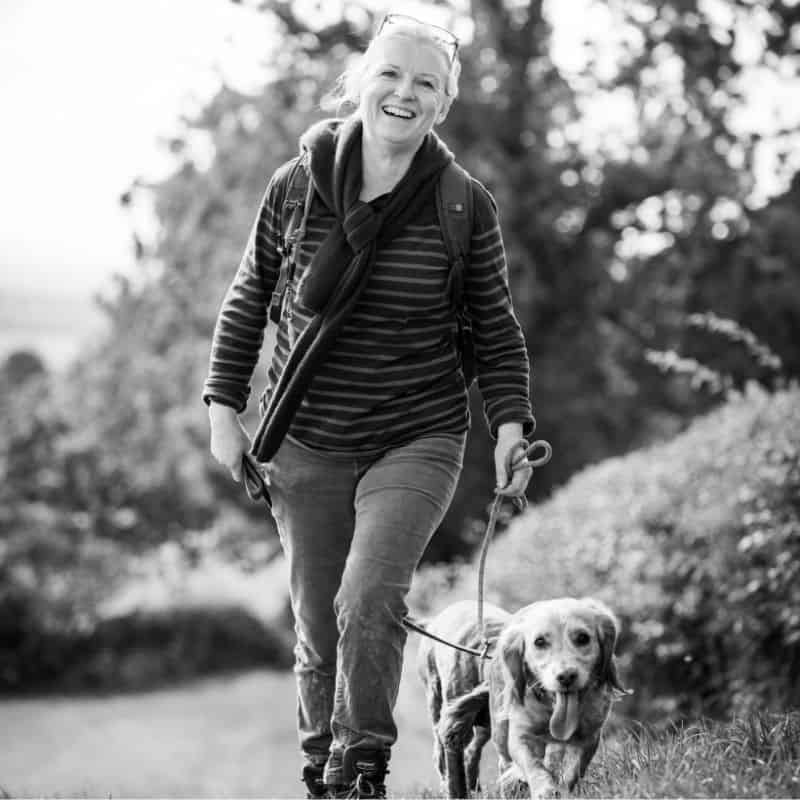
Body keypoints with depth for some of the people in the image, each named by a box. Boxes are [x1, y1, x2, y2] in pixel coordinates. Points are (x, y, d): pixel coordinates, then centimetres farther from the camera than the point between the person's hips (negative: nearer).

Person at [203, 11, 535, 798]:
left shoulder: (465, 208, -6)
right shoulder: (295, 187, -4)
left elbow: (494, 329, 5)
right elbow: (248, 299, 9)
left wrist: (511, 421, -7)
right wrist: (223, 403, 3)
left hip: (417, 442, -2)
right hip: (307, 446, 2)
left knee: (371, 599, -22)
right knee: (319, 630, 8)